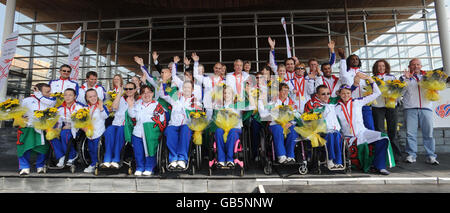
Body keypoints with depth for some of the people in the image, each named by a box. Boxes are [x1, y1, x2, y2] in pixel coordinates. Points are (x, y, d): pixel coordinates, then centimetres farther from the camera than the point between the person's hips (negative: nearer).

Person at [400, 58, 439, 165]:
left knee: (428, 133, -1)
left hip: (426, 108, 2)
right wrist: (406, 79, -9)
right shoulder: (405, 77, 15)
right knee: (410, 133, -5)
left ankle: (431, 156, 4)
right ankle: (411, 155, 1)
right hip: (410, 108, -1)